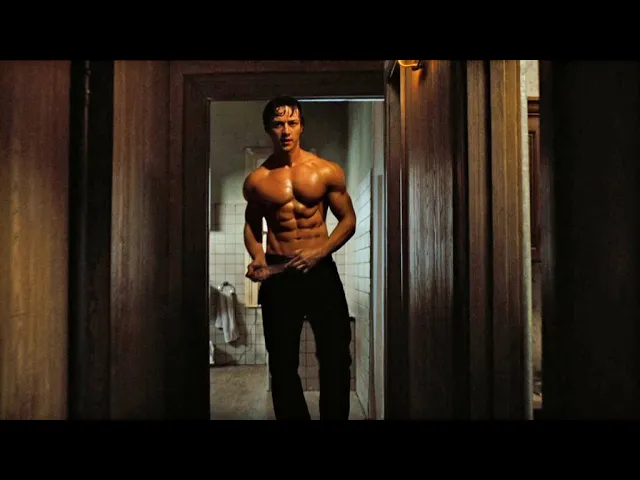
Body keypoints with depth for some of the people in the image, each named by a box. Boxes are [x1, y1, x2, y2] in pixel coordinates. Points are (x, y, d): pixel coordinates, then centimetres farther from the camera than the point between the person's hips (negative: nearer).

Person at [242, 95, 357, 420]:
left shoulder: (328, 171, -1)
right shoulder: (257, 180, 2)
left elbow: (348, 220, 2)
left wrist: (319, 252, -13)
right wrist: (257, 259, -4)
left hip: (321, 271, 0)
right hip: (278, 276, 1)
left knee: (336, 356, 2)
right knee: (283, 363, 8)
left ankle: (335, 416, 22)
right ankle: (293, 417, 25)